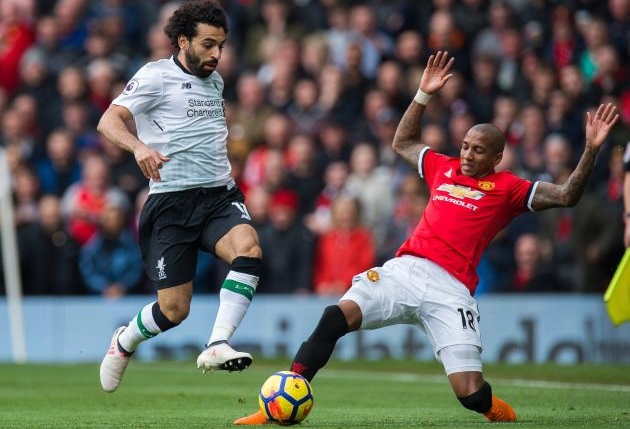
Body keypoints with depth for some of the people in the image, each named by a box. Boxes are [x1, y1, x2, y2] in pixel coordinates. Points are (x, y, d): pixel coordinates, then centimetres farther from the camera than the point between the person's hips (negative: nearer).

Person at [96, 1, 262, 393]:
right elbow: (109, 121, -16)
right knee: (174, 309, -5)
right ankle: (124, 342, 28)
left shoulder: (215, 80, 17)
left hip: (220, 194, 5)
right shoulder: (156, 76, -3)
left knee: (249, 249, -29)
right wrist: (139, 147, -34)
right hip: (172, 199, -5)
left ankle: (217, 347, -32)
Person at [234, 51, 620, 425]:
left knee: (471, 394, -14)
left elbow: (566, 196, 2)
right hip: (404, 270, 3)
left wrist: (591, 151, -9)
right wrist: (424, 95, 31)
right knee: (337, 317, -23)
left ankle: (498, 410, 26)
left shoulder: (507, 189, 10)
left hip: (450, 288, -3)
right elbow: (403, 143, 39)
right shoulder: (444, 169, 23)